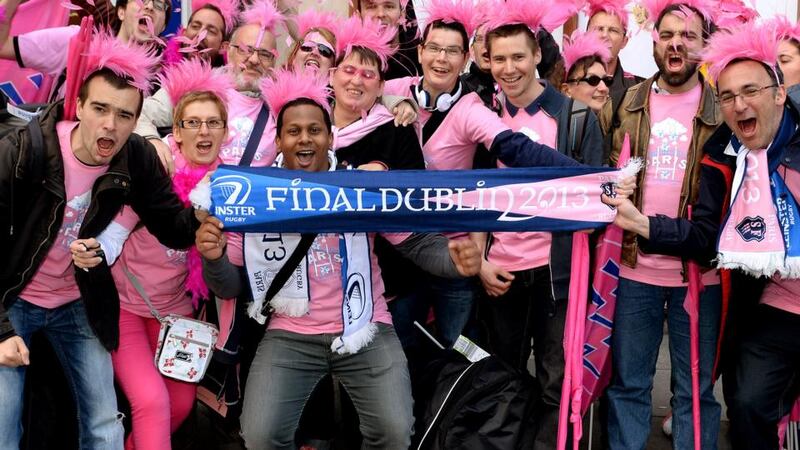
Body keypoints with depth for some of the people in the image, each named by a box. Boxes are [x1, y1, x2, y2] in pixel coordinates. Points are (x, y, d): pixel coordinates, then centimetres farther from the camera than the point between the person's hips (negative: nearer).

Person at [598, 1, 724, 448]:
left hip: (700, 270, -2)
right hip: (633, 266, 2)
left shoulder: (723, 108, 1)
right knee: (628, 384, 12)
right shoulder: (625, 104, 6)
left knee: (696, 389, 9)